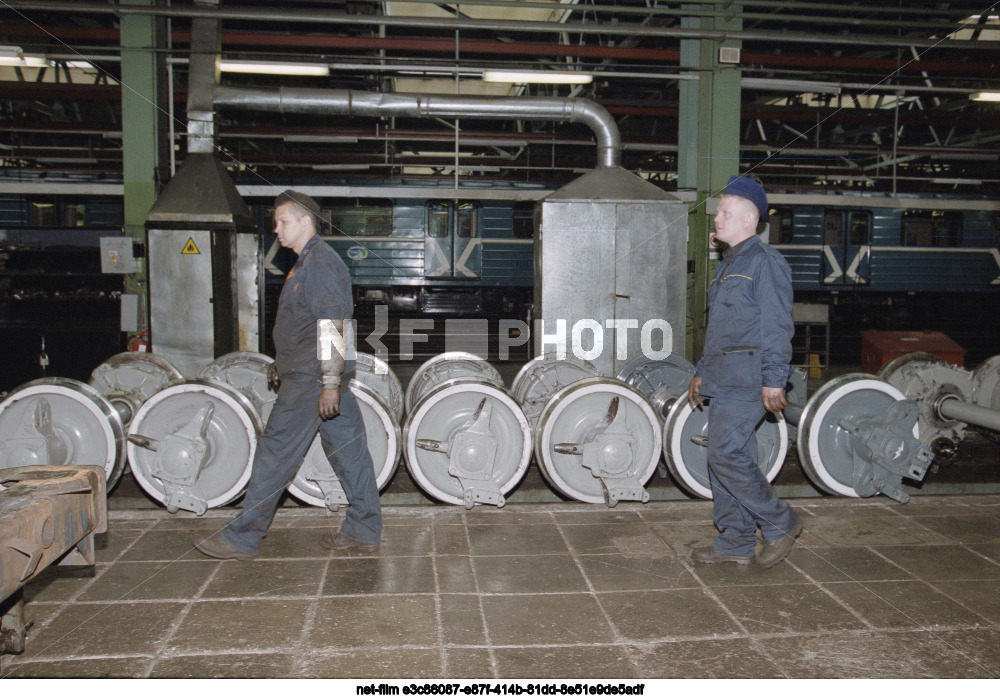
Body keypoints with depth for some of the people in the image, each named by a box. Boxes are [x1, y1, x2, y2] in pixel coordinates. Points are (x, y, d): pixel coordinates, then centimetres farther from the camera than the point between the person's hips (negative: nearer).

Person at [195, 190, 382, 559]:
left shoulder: (319, 262, -15)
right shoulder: (310, 261, 18)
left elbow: (334, 327, -22)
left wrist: (330, 383, -24)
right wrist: (280, 366, 27)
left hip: (312, 379, -11)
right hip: (324, 377, 11)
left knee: (275, 454, -3)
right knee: (348, 449, 11)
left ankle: (241, 538, 6)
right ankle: (364, 531, 18)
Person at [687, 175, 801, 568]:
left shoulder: (764, 262, -9)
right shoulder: (730, 264, 20)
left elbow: (777, 326, -15)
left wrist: (773, 380, -20)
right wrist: (702, 372, 23)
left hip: (746, 376, -10)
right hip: (724, 377, 10)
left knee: (726, 454, -12)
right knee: (728, 456, 10)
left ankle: (779, 523, 5)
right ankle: (736, 543, 18)